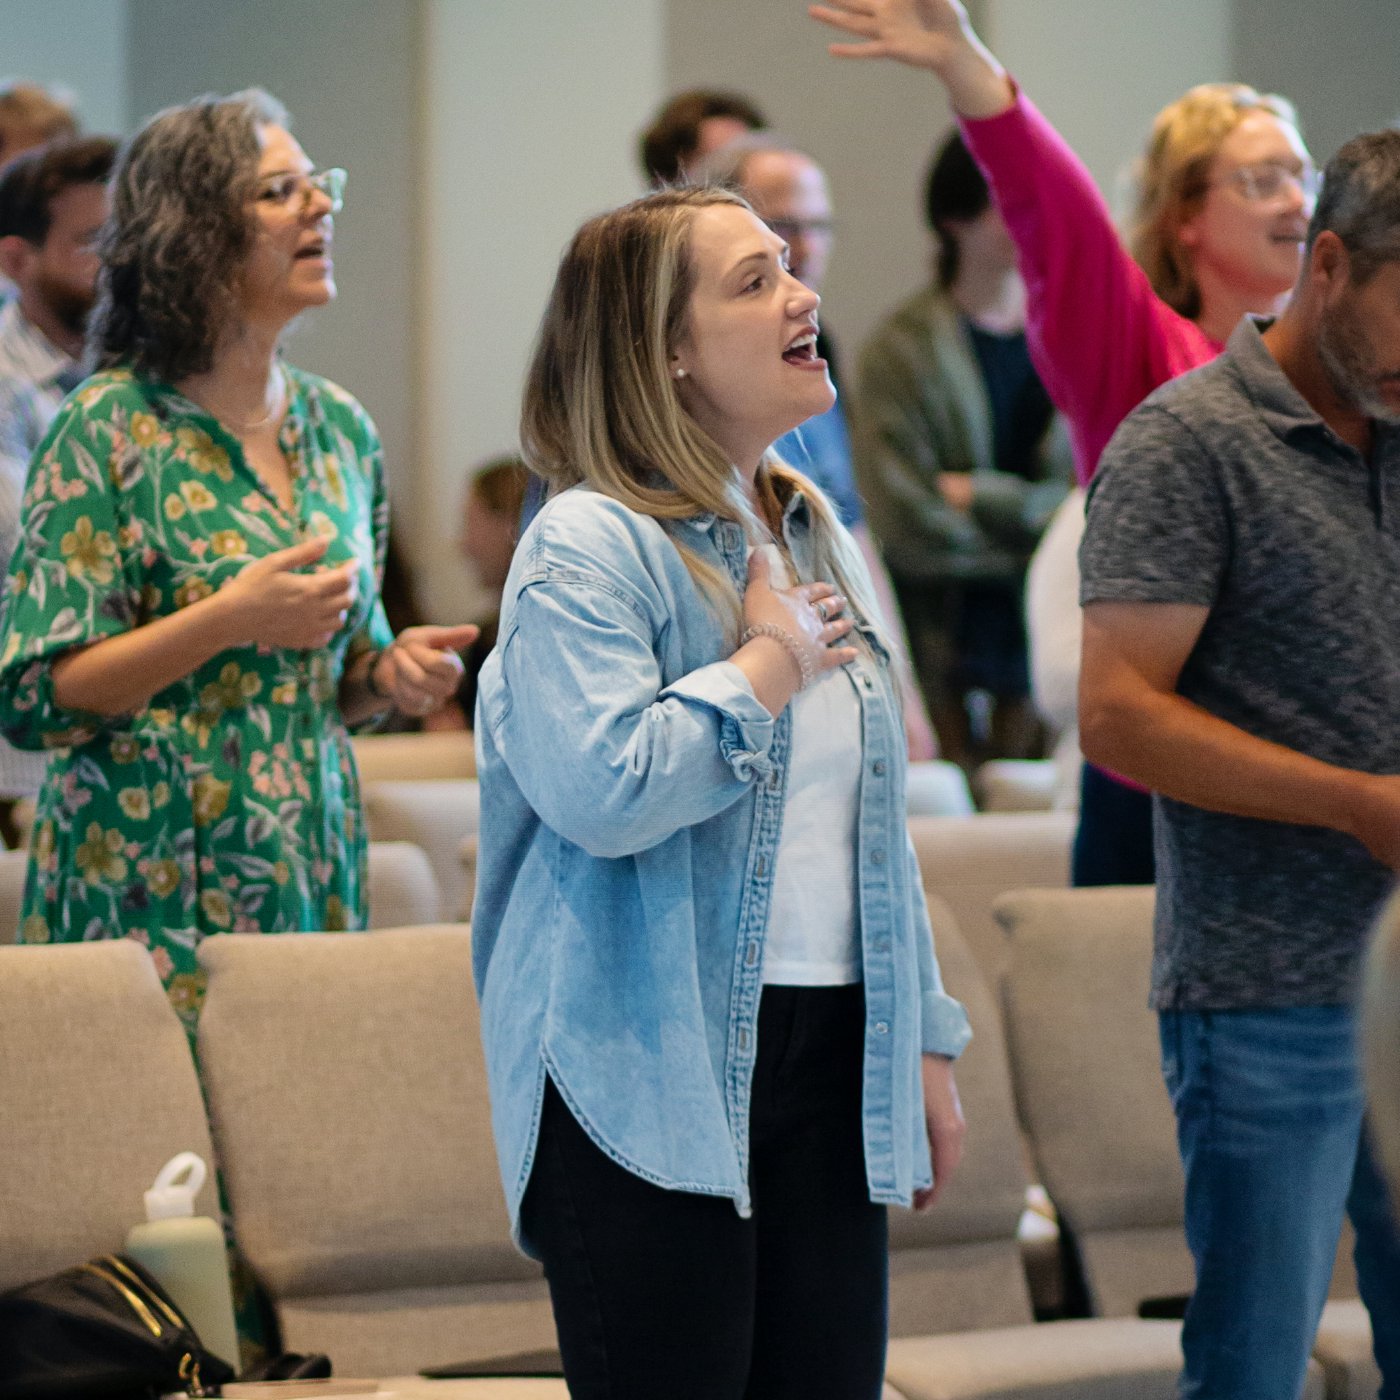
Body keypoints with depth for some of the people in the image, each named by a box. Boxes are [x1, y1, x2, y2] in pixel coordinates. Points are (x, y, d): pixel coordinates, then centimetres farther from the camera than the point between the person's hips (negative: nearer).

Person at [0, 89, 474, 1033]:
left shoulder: (341, 429, 11)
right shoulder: (109, 430, -7)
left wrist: (391, 676, 0)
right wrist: (227, 621, -19)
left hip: (312, 880, 5)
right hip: (153, 896, -5)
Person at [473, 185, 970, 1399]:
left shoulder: (817, 535, 15)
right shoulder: (590, 545, -10)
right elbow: (601, 788, -26)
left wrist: (926, 1040, 19)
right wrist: (768, 664, -12)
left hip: (829, 1062, 7)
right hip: (654, 1073, -7)